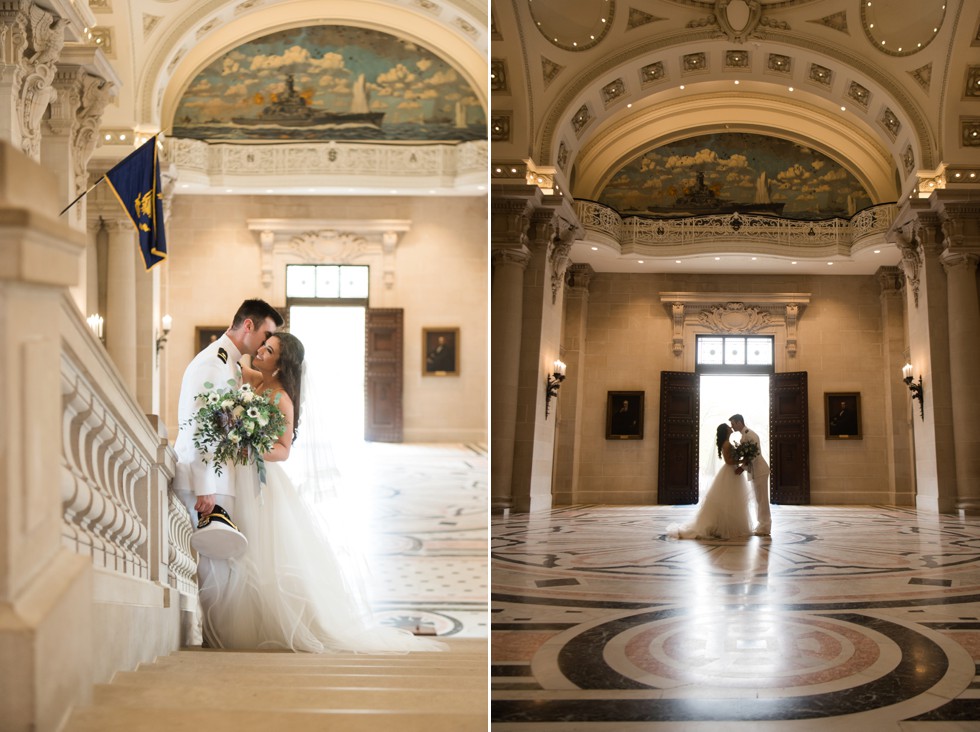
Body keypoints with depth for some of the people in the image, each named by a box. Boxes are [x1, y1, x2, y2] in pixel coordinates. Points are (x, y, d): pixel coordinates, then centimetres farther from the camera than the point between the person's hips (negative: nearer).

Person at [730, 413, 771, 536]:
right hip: (754, 471, 10)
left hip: (759, 471, -10)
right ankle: (762, 526, 19)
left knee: (761, 500, -6)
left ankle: (765, 528, -3)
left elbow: (755, 454, -22)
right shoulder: (744, 435, 15)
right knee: (758, 500, 13)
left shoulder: (749, 434, -15)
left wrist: (743, 467, -23)